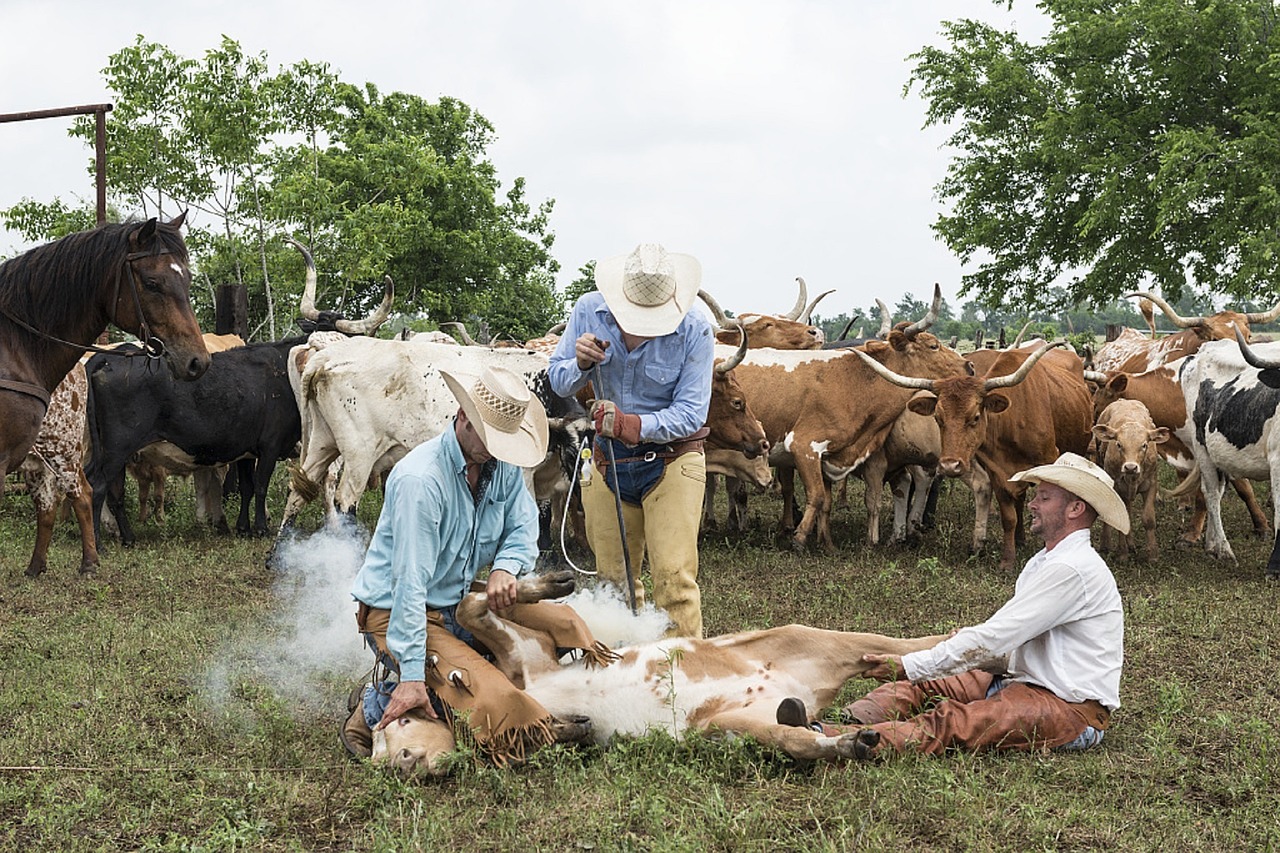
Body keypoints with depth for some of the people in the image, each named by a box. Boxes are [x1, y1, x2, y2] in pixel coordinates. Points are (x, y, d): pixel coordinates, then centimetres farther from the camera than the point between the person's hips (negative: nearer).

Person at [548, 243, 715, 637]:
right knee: (613, 579, 10)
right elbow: (558, 382, 0)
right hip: (609, 458, 4)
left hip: (672, 459, -4)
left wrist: (631, 425, -33)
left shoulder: (695, 331, -19)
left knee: (674, 579, -12)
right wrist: (579, 364, -23)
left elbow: (690, 413, -20)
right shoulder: (589, 311, -9)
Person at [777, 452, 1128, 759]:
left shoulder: (1072, 569, -16)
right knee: (924, 688, -8)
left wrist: (910, 666, -17)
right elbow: (1009, 647, 19)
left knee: (953, 720, -31)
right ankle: (851, 723, -32)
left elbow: (994, 638, -19)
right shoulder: (1042, 563, 19)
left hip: (1071, 709, -9)